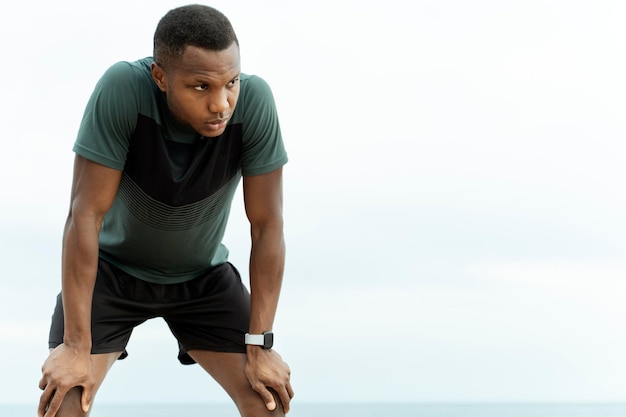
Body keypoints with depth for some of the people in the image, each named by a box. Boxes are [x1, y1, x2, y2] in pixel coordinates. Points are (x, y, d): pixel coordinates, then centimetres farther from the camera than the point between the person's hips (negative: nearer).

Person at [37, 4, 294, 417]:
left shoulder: (254, 101, -29)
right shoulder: (122, 88, -33)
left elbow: (267, 226, -21)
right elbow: (86, 215, -28)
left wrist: (260, 345, -18)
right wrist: (76, 347, -26)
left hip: (202, 276, 2)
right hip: (113, 269, -1)